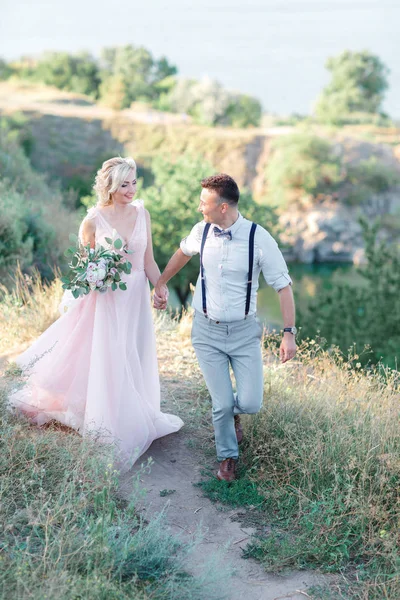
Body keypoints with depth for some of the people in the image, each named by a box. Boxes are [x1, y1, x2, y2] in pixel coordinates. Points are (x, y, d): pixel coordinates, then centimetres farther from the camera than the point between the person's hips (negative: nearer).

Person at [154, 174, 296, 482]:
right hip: (207, 330, 2)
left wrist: (289, 332, -15)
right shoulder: (201, 231, -6)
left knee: (250, 402, -6)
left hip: (244, 331, -2)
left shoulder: (259, 238, -16)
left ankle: (233, 412, 34)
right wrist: (161, 282, 25)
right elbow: (183, 252, 19)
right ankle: (227, 456, 29)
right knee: (222, 403, 0)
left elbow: (283, 285, -10)